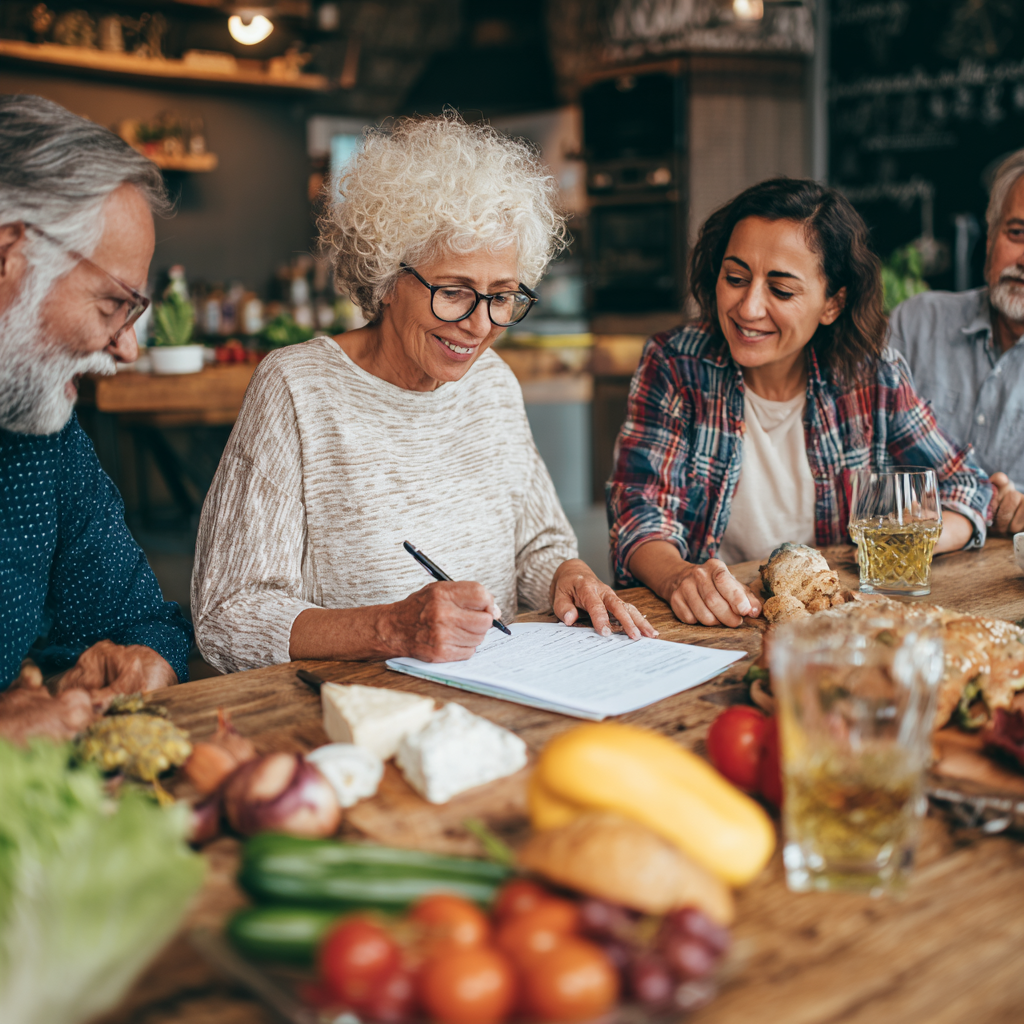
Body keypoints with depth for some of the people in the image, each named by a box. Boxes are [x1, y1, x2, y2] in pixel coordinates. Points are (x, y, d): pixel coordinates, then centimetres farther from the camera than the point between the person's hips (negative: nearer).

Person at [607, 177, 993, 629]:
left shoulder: (872, 374, -2)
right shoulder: (673, 367, -7)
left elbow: (963, 486, 6)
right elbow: (639, 509, -13)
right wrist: (678, 576, -36)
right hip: (714, 623, -1)